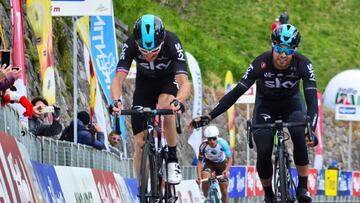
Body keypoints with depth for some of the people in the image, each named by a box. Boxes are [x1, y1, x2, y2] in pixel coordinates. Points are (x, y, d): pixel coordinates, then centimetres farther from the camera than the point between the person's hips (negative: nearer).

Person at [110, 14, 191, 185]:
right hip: (144, 83, 2)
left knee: (165, 107, -37)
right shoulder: (131, 45, -30)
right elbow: (118, 80, -36)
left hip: (168, 81, -2)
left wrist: (178, 101, -64)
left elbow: (184, 82, -43)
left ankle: (173, 161, -20)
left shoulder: (172, 43, -35)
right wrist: (116, 101, -57)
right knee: (140, 142, -6)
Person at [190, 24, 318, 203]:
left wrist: (312, 129, -51)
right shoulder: (261, 64, -30)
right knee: (263, 151, -18)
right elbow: (237, 92, -29)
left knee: (300, 136, -30)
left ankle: (303, 188, -17)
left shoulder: (302, 64, -29)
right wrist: (209, 117, -36)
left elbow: (312, 99, -34)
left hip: (291, 102, 0)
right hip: (266, 104, 0)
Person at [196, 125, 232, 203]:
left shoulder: (222, 143, -32)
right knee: (205, 178, -29)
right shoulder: (204, 146, -30)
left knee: (224, 189, -4)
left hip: (221, 164, 0)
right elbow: (199, 162, -24)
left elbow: (230, 158, -26)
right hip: (209, 164, 0)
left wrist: (226, 170, -43)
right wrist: (199, 177, -36)